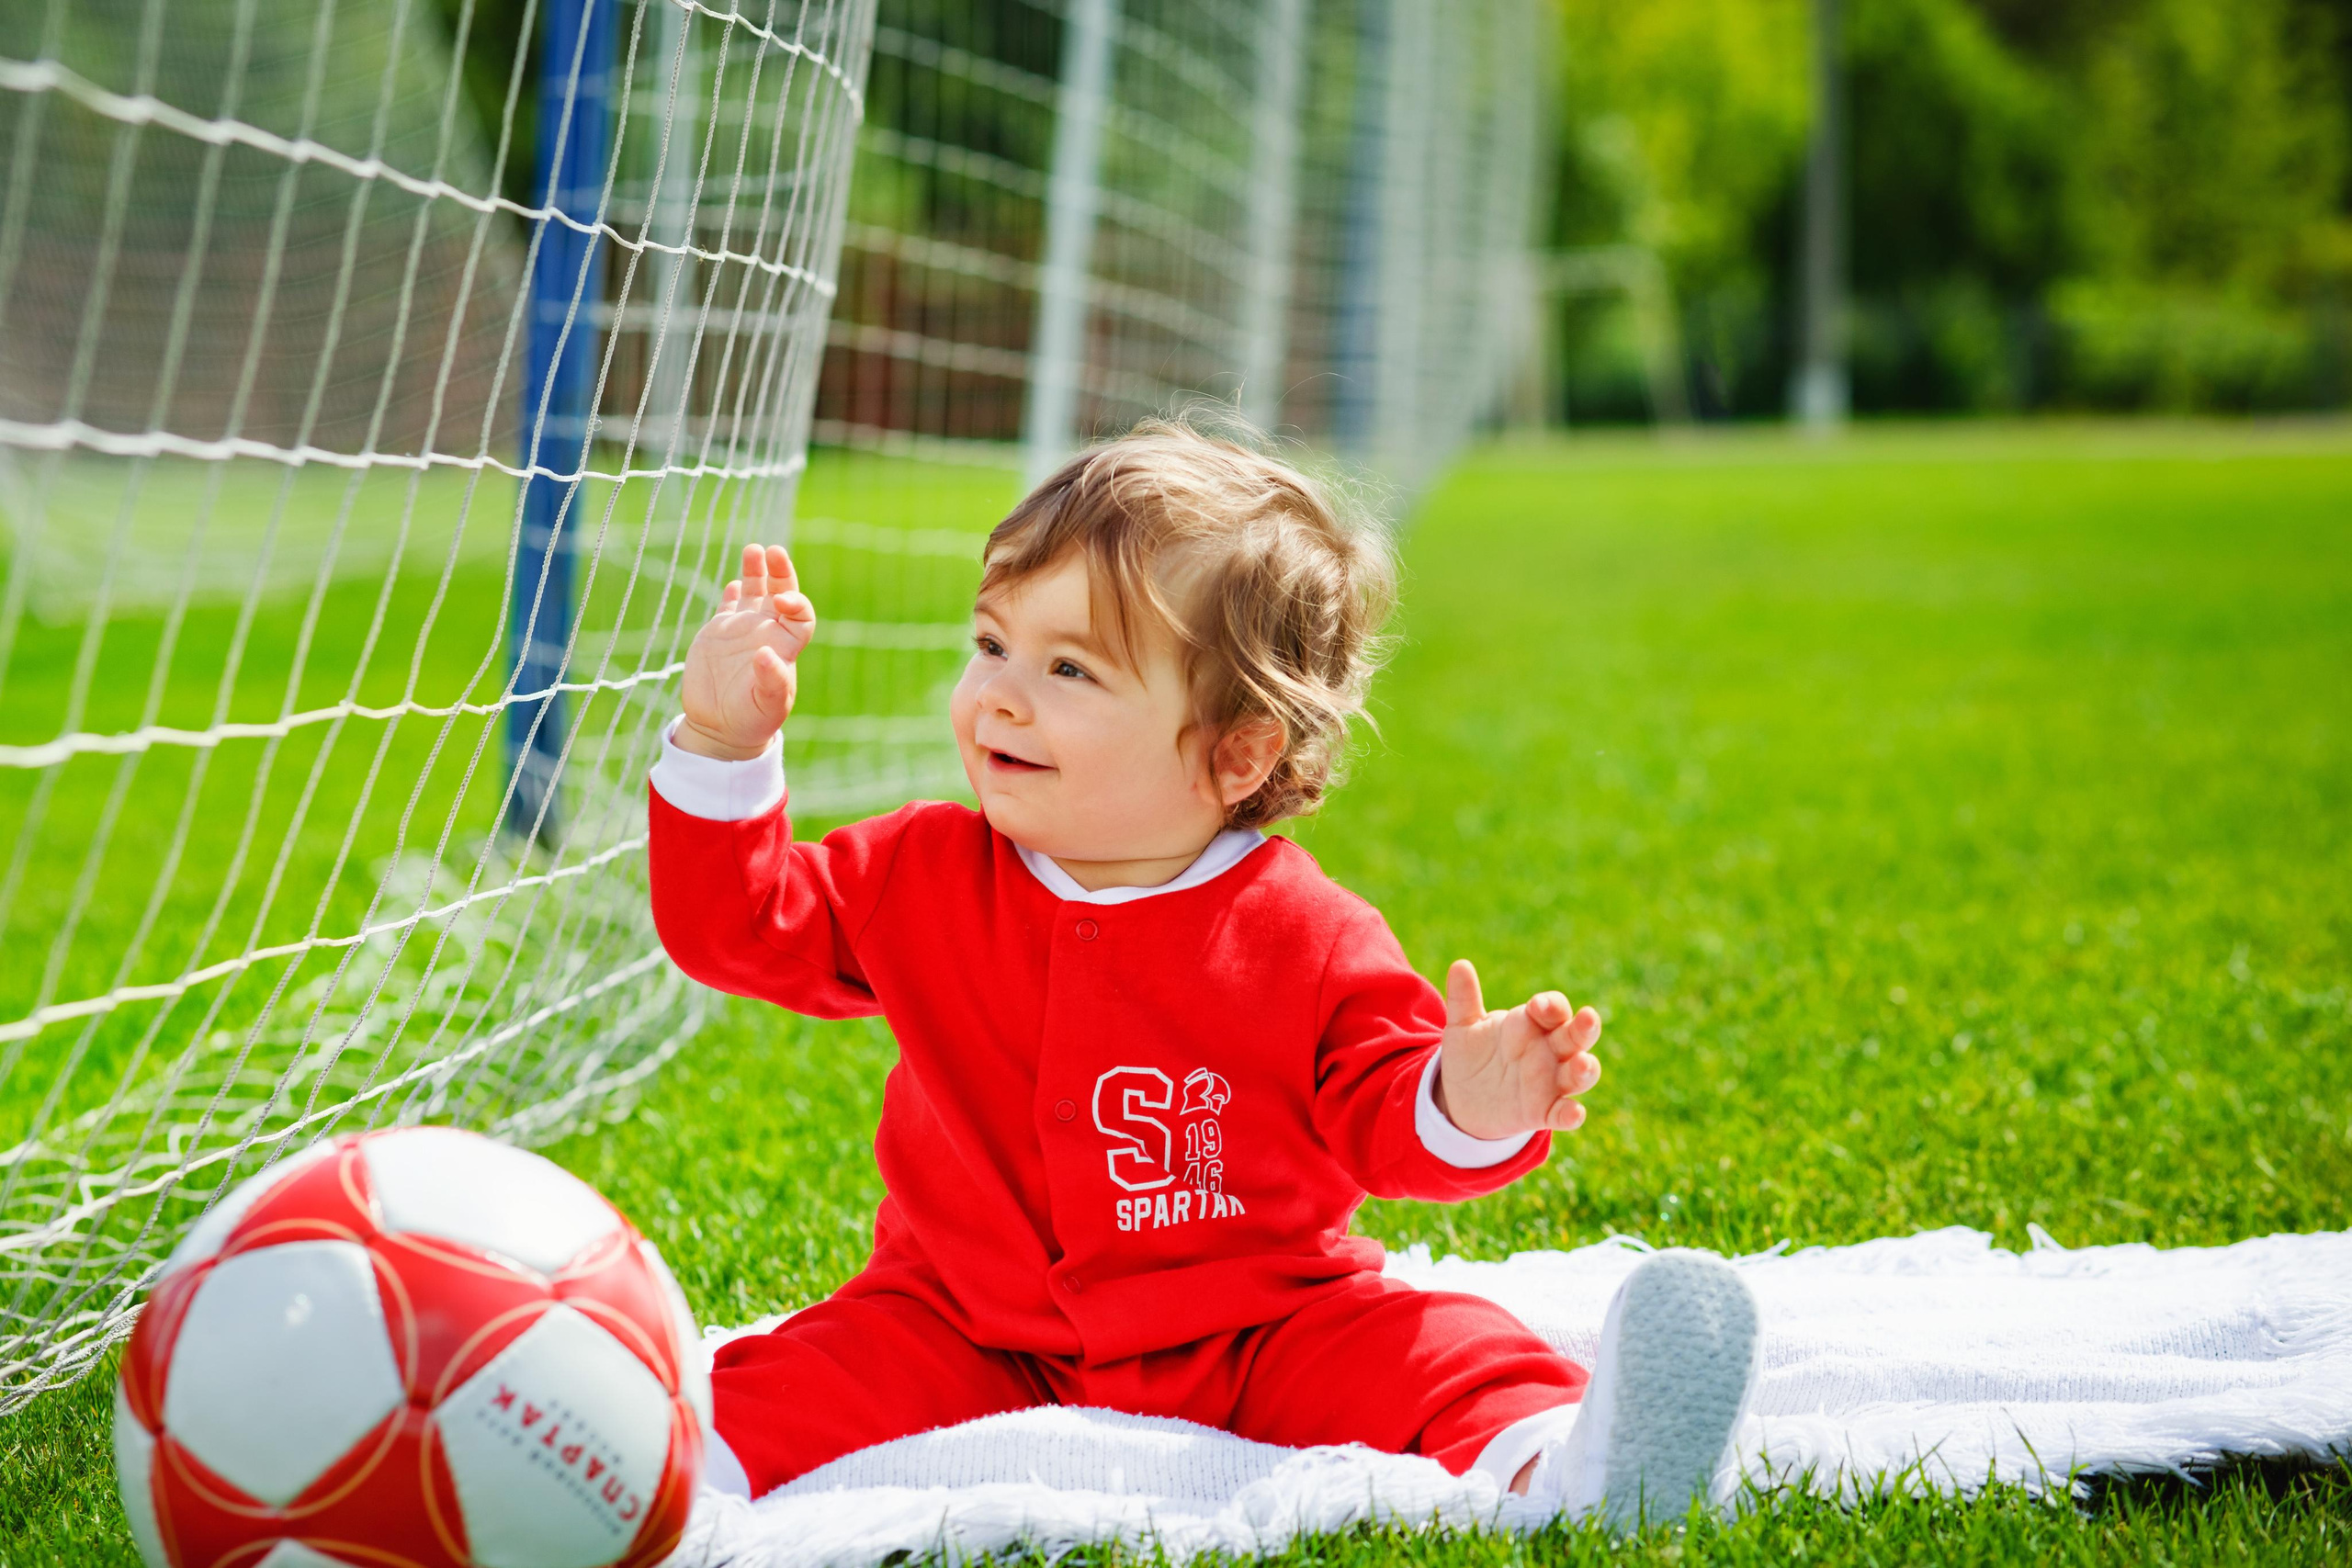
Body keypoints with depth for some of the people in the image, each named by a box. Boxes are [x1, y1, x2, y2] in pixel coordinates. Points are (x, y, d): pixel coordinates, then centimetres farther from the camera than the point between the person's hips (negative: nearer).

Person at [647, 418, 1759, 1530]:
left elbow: (1381, 1123, -7)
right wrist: (724, 747, -9)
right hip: (975, 1346, 2)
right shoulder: (922, 877, 0)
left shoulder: (1311, 939, -9)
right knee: (834, 1367, -23)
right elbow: (733, 927, 4)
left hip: (1256, 1340, -2)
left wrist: (1466, 1109, -31)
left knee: (1435, 1349, -24)